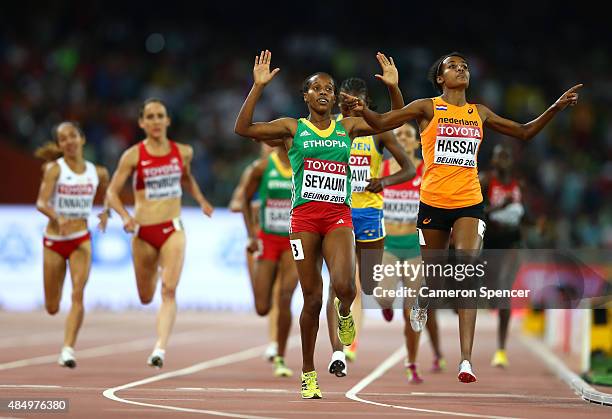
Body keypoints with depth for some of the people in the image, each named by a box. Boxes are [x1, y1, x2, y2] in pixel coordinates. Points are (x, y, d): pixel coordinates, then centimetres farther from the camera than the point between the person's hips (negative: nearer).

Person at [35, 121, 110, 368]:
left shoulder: (98, 173, 2)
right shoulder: (54, 169, -8)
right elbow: (41, 203, -19)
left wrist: (106, 213, -3)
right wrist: (57, 217, -39)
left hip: (81, 240, 1)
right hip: (54, 240, -1)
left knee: (78, 294, -20)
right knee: (52, 308, 7)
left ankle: (68, 350, -21)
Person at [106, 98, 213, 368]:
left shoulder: (183, 152, 4)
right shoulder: (133, 155, -5)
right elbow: (112, 192, -3)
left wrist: (201, 201, 12)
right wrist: (125, 216, -20)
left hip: (172, 229, 0)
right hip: (143, 232, 0)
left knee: (169, 290, -19)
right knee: (146, 298, 13)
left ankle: (160, 349, -24)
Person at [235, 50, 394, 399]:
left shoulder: (348, 127, 12)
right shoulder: (293, 128, 6)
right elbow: (243, 128, -6)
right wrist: (258, 86, -11)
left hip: (339, 216, 1)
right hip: (304, 216, -1)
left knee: (344, 285, -24)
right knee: (312, 298, 0)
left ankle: (344, 314, 14)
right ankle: (309, 373, 14)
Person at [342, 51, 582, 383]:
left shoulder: (479, 113, 13)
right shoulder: (427, 108, 3)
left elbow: (523, 132, 24)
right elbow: (382, 123, -3)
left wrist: (555, 108, 14)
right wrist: (362, 111, -24)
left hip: (469, 203, 1)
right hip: (433, 202, -1)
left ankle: (466, 359, -24)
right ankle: (422, 304, 54)